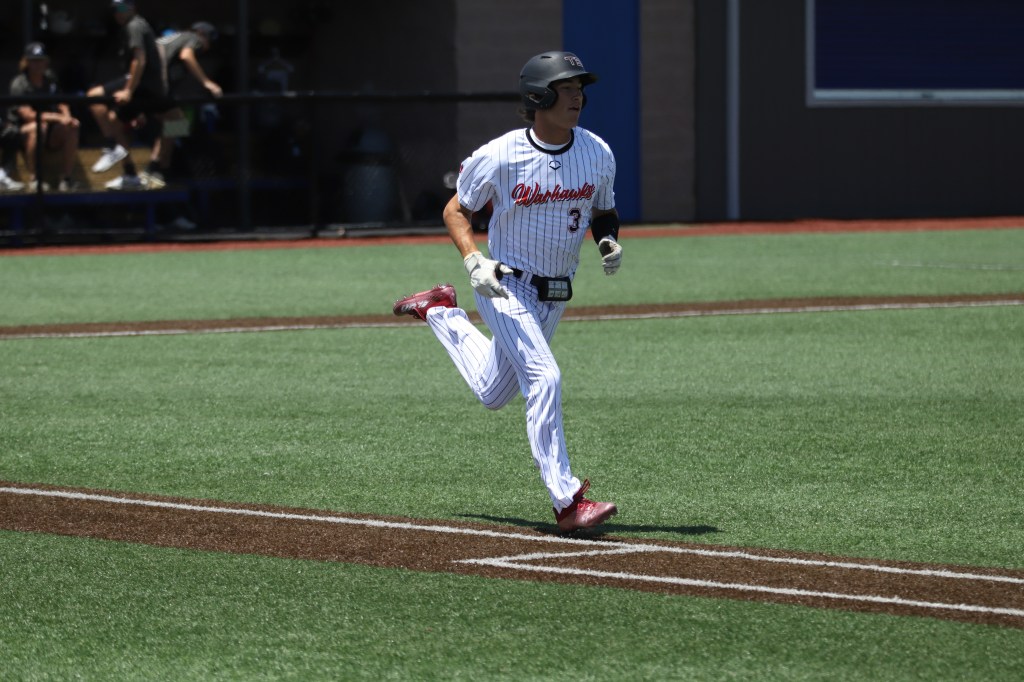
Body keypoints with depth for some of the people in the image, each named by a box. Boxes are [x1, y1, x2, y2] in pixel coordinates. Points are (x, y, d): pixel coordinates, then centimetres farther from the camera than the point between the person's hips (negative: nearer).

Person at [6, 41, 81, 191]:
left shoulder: (50, 78, 7)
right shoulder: (19, 84, -12)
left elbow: (60, 103, 12)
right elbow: (27, 114, -23)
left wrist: (67, 117, -12)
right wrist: (57, 117, -30)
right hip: (21, 130, -6)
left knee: (73, 126, -22)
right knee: (38, 128, -39)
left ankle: (65, 179, -18)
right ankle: (34, 178, -26)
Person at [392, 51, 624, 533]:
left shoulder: (598, 154, -5)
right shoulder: (500, 157, -17)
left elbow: (604, 212, 12)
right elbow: (456, 210, -5)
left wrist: (609, 241, -11)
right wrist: (474, 261, -22)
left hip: (555, 297, 6)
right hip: (506, 288, -6)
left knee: (493, 395, 20)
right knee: (544, 379, -23)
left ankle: (439, 312, 44)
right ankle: (566, 501, -21)